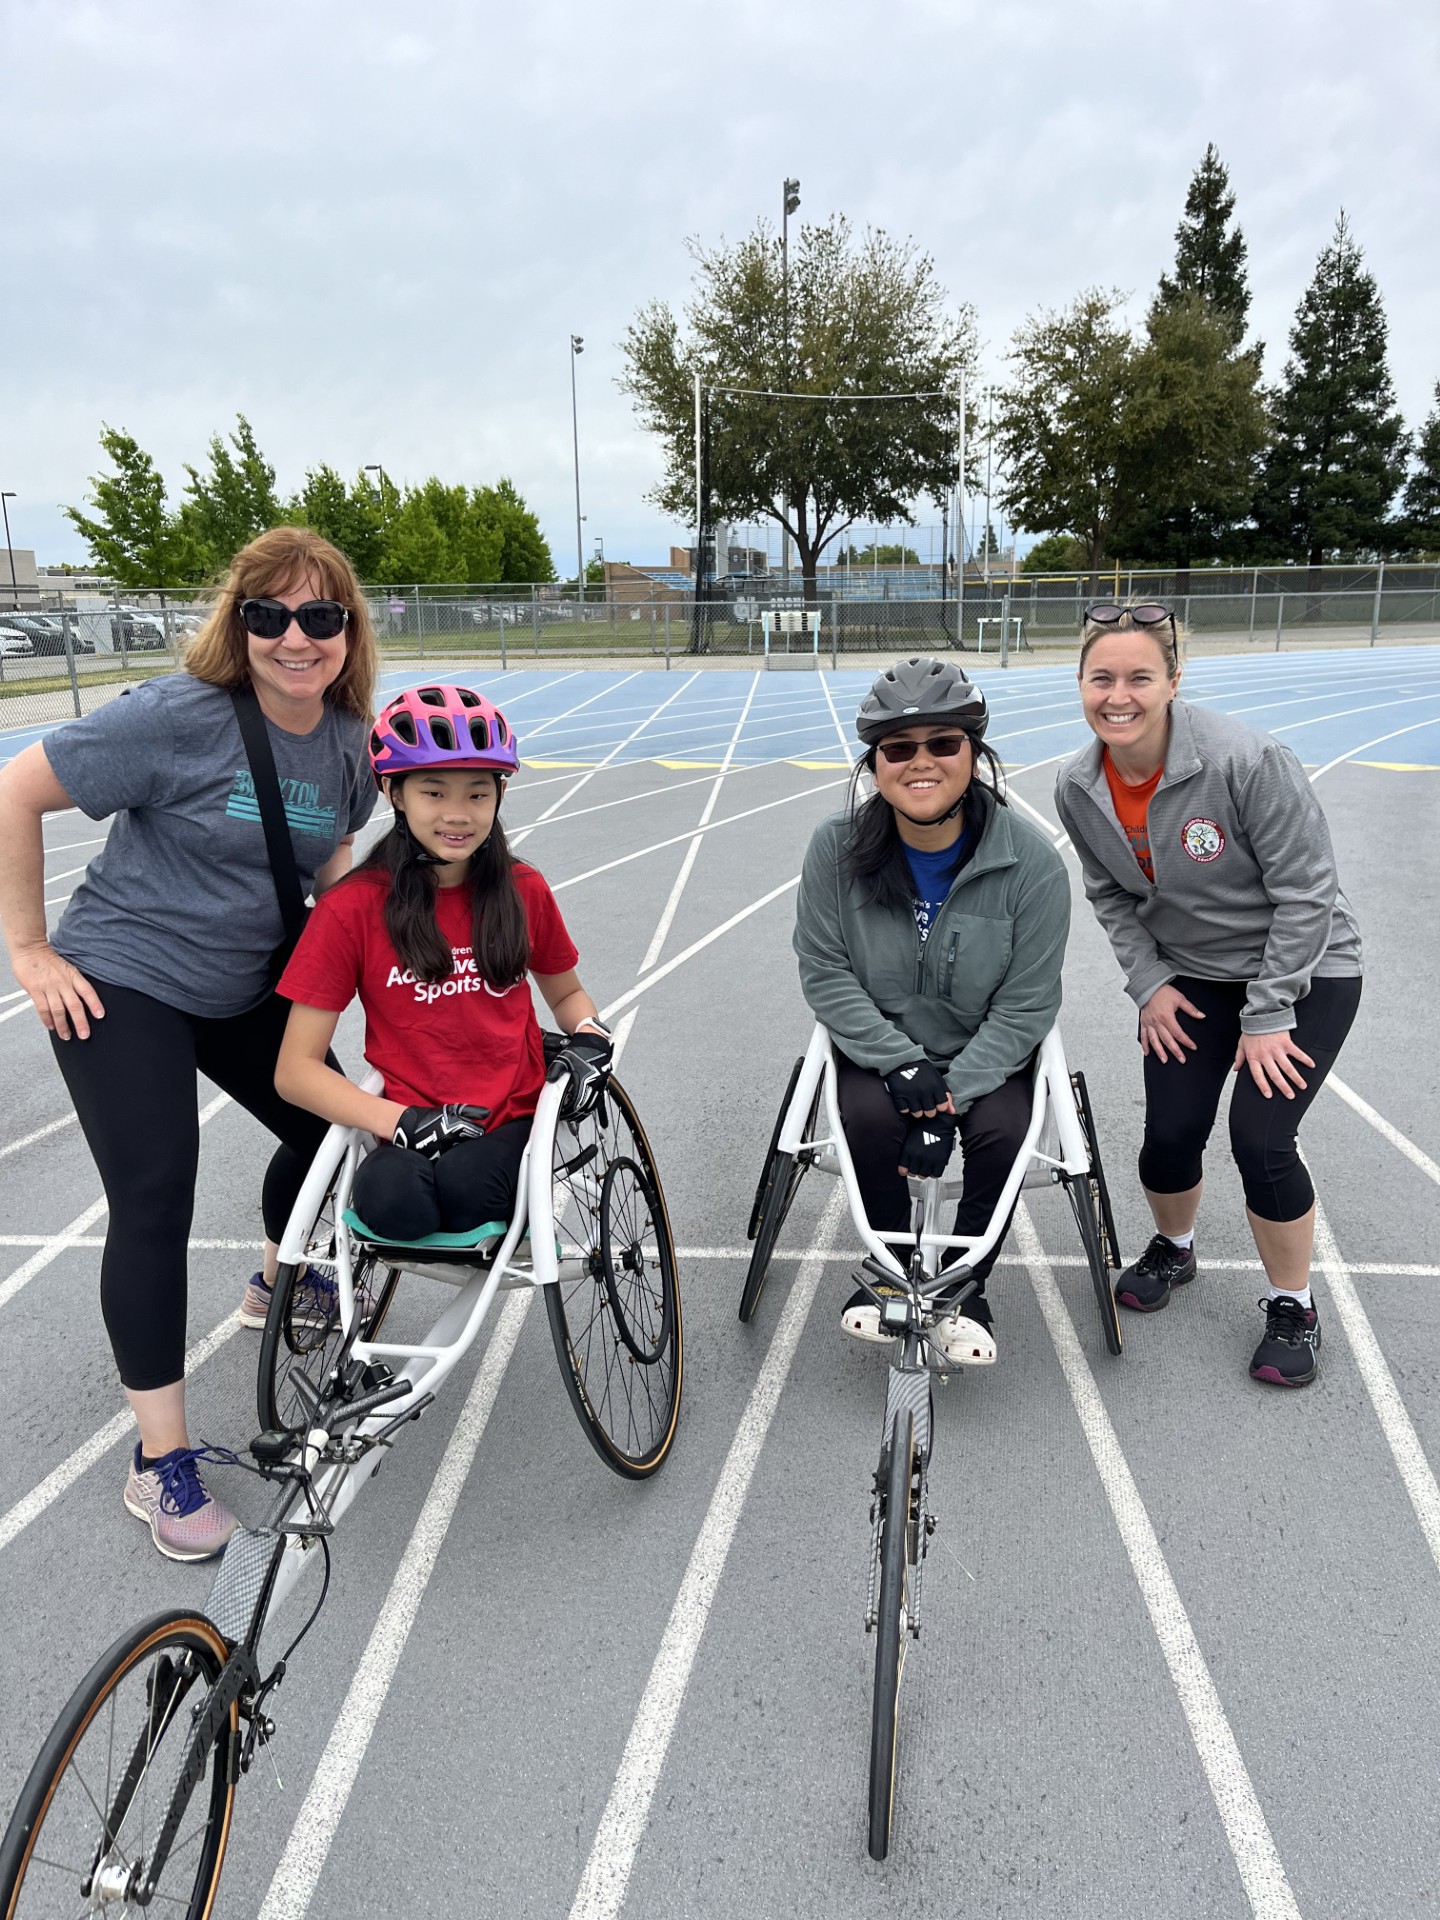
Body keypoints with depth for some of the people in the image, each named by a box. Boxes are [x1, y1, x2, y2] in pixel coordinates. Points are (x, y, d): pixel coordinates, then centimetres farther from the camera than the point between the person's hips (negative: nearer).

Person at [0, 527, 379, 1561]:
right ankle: (162, 1464, 3)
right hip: (124, 985, -6)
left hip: (248, 988, 7)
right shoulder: (180, 717, -22)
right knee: (154, 1205, -10)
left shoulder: (347, 739, -3)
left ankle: (280, 1283, 45)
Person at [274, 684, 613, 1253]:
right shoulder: (353, 909, -5)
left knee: (463, 1185, -33)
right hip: (413, 1135, 0)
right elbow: (296, 1069, -6)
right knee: (391, 1200, -35)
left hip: (513, 1124, 1)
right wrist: (400, 1121, -20)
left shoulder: (525, 892, 4)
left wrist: (589, 1036, -2)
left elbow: (565, 993, 22)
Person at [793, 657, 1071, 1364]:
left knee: (1001, 1132, -26)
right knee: (869, 1118, -27)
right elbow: (823, 970, -11)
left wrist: (952, 1095, -24)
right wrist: (904, 1065, -21)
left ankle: (962, 1288, 2)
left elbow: (1024, 1007, -15)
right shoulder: (837, 846, -14)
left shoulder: (1031, 862, -18)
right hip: (877, 1046, 1)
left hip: (988, 1054, 0)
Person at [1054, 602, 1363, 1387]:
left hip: (1306, 970, -4)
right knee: (1170, 1135, -2)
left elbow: (1306, 890, -21)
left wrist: (1269, 1015, -18)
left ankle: (1293, 1306, 13)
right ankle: (1172, 1250, 33)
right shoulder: (1079, 787, -12)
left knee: (1260, 1141, -14)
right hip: (1188, 976, 4)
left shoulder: (1247, 760, -28)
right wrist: (1148, 983, -5)